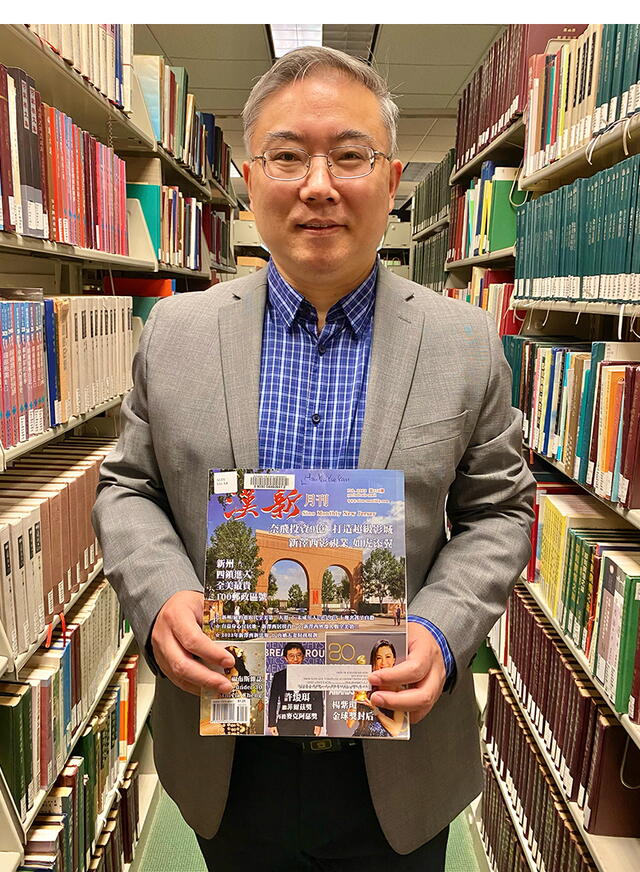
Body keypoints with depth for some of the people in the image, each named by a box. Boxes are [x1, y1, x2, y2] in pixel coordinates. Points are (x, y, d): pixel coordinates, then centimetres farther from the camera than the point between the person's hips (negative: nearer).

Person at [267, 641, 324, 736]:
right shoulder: (279, 676, 10)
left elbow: (318, 701, 8)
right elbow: (273, 701, 12)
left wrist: (319, 723, 2)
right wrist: (272, 723, 6)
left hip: (307, 724, 0)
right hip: (285, 724, 1)